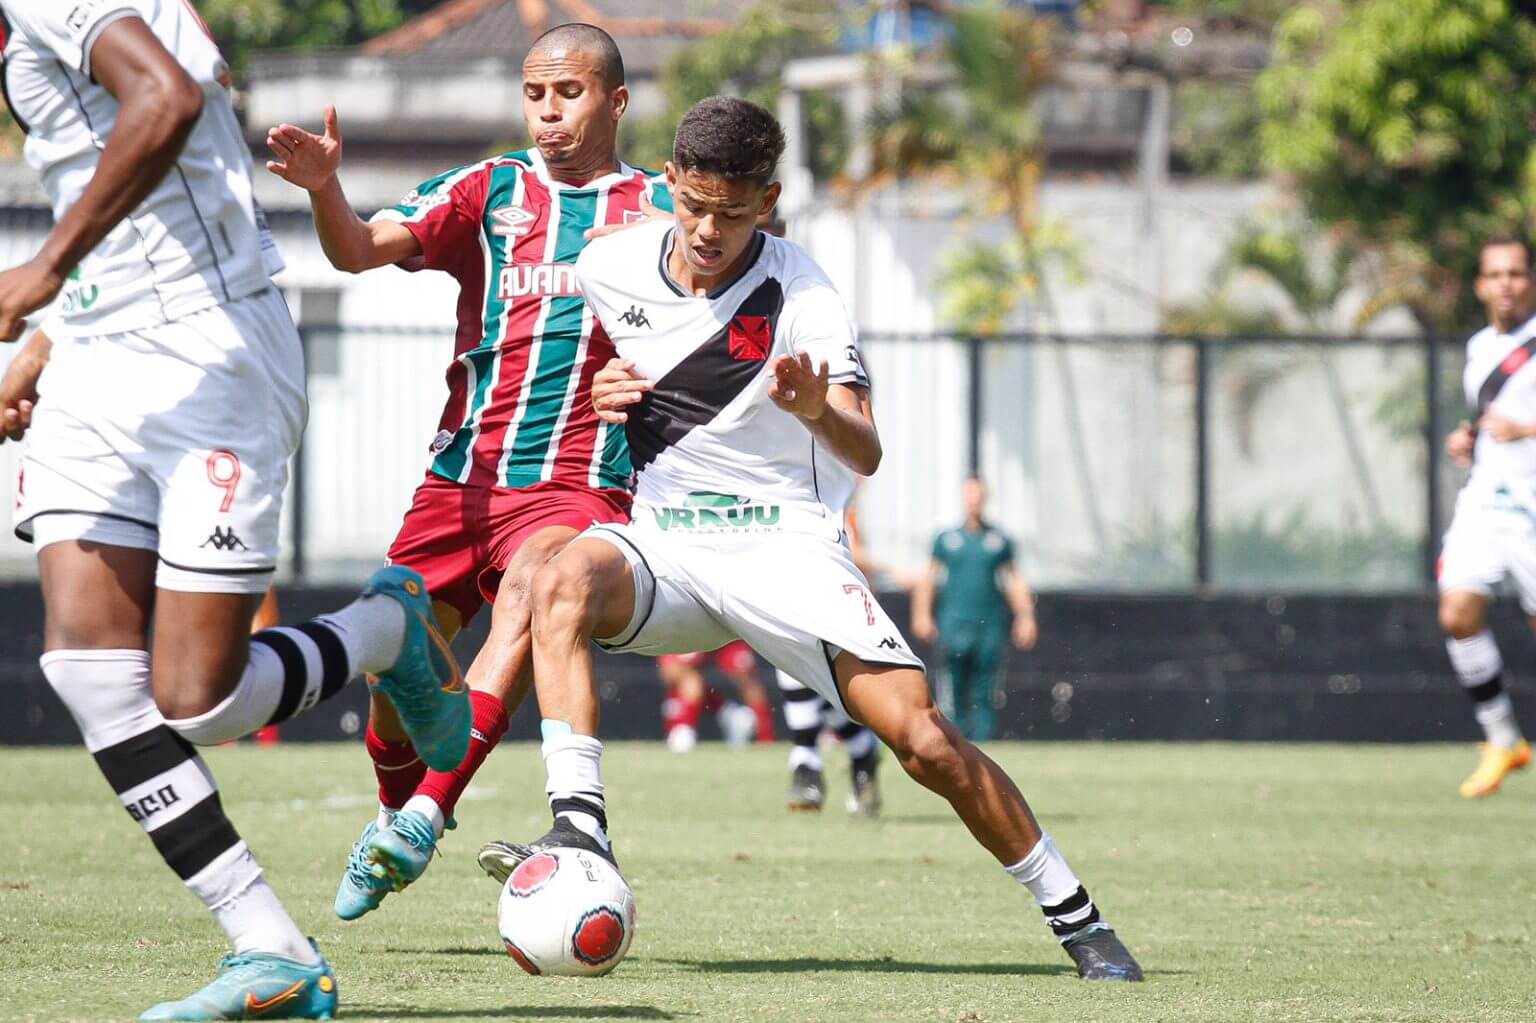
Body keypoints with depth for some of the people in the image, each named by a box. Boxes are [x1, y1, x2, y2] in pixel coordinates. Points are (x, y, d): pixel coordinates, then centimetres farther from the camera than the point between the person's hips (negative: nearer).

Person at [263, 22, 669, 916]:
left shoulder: (662, 212, 7)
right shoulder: (488, 192, 9)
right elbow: (364, 248, -5)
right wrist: (324, 188, -27)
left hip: (580, 483, -2)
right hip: (464, 472, 2)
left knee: (531, 590, -32)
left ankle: (426, 815, -34)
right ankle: (395, 812, 32)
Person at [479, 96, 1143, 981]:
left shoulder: (802, 296, -13)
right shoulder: (608, 268, -2)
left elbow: (865, 455, -23)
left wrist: (817, 411, -46)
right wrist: (598, 393, 0)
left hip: (784, 545, -3)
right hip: (665, 542, 3)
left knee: (924, 739, -14)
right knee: (565, 579, -32)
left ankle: (1077, 918, 3)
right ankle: (581, 832, -36)